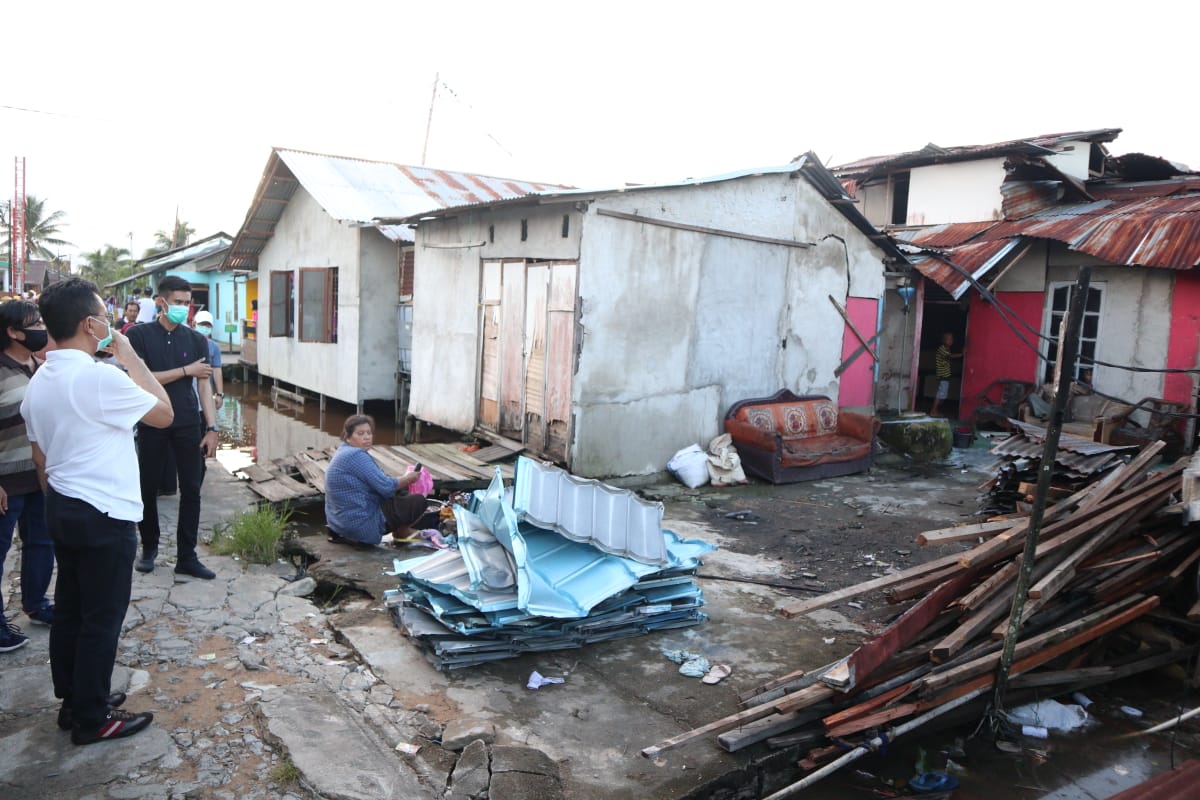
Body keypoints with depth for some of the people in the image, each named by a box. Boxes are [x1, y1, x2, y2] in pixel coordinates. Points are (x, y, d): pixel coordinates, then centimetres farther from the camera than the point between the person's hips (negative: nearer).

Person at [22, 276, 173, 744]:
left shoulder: (39, 381, 7)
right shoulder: (101, 378, -22)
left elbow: (39, 457, 14)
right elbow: (164, 414, -10)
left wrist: (57, 503, 23)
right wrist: (130, 357, -6)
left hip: (61, 509, 9)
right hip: (104, 516, -9)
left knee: (69, 610, 18)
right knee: (101, 618, 4)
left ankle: (73, 701, 31)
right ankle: (92, 719, 16)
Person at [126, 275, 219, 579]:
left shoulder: (196, 340, 5)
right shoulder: (139, 335, -2)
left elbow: (204, 386, 4)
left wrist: (211, 427, -2)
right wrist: (186, 370, -14)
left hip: (188, 424, 2)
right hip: (152, 425, -2)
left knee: (191, 489, 3)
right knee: (148, 487, 9)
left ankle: (186, 557, 12)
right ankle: (149, 547, 29)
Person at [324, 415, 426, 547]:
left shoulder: (345, 451, 11)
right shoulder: (356, 455, -21)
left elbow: (377, 481, 16)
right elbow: (386, 487, -21)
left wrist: (403, 479, 5)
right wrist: (409, 479, -4)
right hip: (361, 525, -11)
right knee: (419, 501, -4)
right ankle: (401, 531, 21)